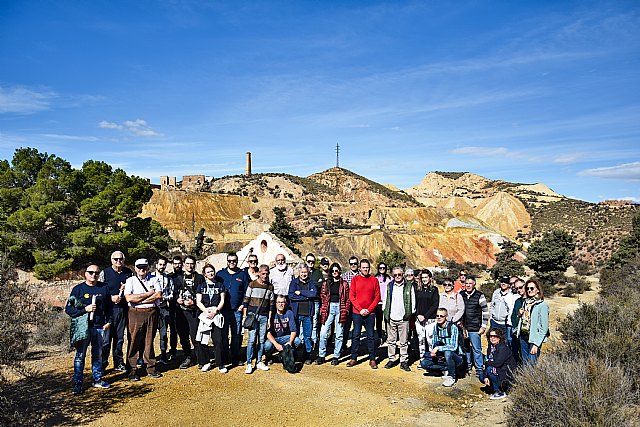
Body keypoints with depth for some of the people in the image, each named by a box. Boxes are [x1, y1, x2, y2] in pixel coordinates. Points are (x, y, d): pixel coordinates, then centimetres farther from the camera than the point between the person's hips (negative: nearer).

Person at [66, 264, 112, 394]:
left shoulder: (104, 288, 7)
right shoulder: (78, 289, -1)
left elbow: (109, 306, 14)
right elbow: (68, 309, -2)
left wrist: (109, 321, 5)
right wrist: (84, 309, -15)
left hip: (100, 327, 3)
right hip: (83, 327, -3)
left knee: (98, 354, 12)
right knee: (80, 355, 0)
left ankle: (97, 379, 23)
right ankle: (77, 383, 9)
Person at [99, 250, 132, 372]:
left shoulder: (129, 272, 8)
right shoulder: (105, 273, -1)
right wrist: (111, 298, -13)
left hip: (123, 309, 3)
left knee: (120, 337, 11)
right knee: (106, 337, -2)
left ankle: (118, 363, 22)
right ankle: (102, 364, 11)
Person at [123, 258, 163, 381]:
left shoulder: (153, 280, 9)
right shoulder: (130, 281, 4)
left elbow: (158, 295, -5)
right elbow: (129, 298, -11)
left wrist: (139, 300, -10)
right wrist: (149, 294, -8)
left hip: (152, 313, 2)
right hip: (135, 314, -2)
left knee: (149, 341, 9)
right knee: (134, 341, 0)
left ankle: (151, 367, 17)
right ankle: (133, 369, 8)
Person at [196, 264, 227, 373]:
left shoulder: (220, 285, 12)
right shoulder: (201, 286, 12)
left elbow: (222, 301, 6)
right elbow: (198, 302, 4)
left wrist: (215, 311, -10)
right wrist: (206, 311, -12)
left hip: (217, 314, -1)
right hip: (204, 314, 1)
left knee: (218, 341, -6)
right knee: (203, 340, 0)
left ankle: (220, 365, 0)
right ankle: (206, 362, 15)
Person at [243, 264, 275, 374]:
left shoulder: (270, 287, 9)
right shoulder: (252, 284, 0)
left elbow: (271, 304, 12)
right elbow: (246, 300, 1)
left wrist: (269, 318, 8)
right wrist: (244, 316, -3)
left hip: (264, 316, 3)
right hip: (252, 315, -3)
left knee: (262, 340, 6)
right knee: (251, 340, -7)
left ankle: (259, 362, 16)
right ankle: (249, 364, -1)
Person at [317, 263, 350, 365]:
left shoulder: (344, 284, 7)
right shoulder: (326, 283, 10)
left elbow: (348, 299, 6)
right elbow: (322, 297, 11)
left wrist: (346, 311, -3)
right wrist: (323, 309, 1)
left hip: (340, 308, -1)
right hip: (329, 308, 1)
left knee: (339, 334, 3)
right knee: (323, 333, -5)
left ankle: (336, 357, 13)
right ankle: (321, 355, 5)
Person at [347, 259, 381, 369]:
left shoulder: (374, 280, 3)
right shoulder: (355, 279, 2)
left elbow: (377, 297, 2)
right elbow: (351, 296, -1)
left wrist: (369, 310, -8)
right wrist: (360, 309, -9)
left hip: (370, 313, 0)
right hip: (357, 312, 0)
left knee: (371, 336, 5)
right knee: (356, 335, 5)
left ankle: (372, 359, 13)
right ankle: (353, 358, 13)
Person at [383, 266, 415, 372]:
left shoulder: (409, 286, 1)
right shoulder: (389, 286, 7)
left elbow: (413, 301, 5)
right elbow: (384, 300, 13)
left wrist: (411, 314, 1)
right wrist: (385, 312, 7)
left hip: (403, 319, -2)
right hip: (391, 318, 2)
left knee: (403, 342, 3)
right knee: (391, 341, 8)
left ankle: (404, 361, 12)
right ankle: (391, 359, 18)